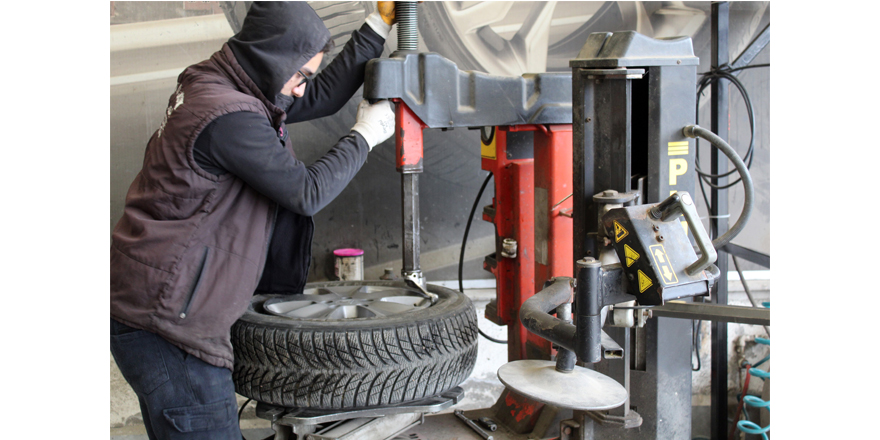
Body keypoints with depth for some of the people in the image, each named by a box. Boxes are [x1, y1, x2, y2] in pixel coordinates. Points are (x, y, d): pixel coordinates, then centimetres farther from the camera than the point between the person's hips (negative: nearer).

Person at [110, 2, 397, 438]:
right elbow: (307, 193, -14)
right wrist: (365, 135, -1)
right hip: (166, 323, -11)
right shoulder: (228, 117, -22)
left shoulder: (215, 87, 10)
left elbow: (322, 96, 17)